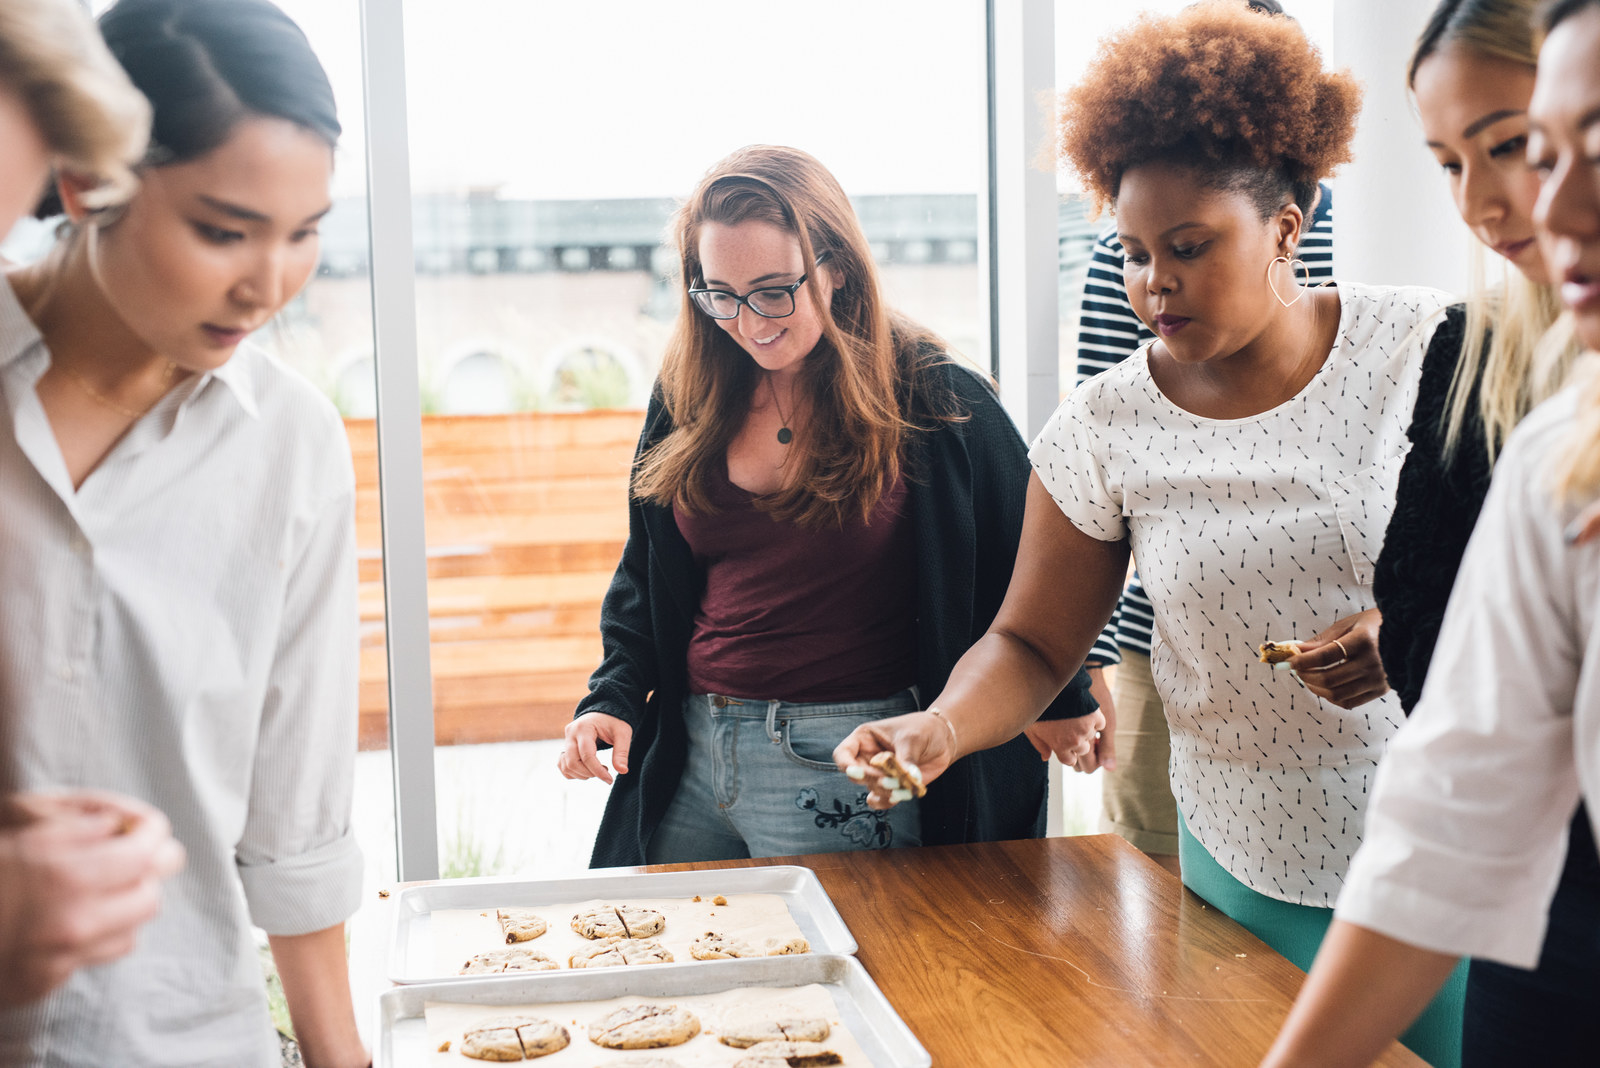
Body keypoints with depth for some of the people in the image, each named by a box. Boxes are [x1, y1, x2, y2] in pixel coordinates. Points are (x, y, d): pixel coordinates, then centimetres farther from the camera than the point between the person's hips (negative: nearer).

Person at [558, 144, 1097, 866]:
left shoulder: (932, 399, -10)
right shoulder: (687, 395, 4)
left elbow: (1028, 565, 2)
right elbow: (642, 575, 13)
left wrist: (1066, 704, 6)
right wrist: (612, 698, 0)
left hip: (845, 769, -5)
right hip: (690, 748, 5)